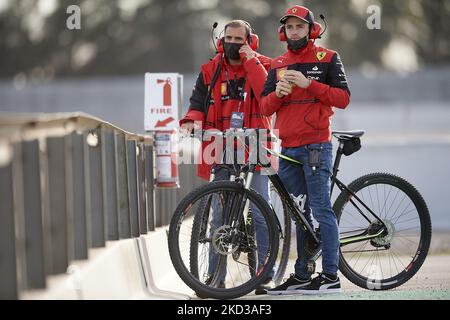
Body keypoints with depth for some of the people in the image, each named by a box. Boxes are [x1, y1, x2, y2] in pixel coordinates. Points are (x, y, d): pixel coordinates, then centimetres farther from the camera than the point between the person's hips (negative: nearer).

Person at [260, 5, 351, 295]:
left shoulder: (328, 59, 2)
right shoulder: (278, 65, 16)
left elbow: (343, 98, -7)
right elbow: (265, 107, 11)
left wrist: (308, 84, -16)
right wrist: (278, 92, -10)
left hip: (316, 146, -6)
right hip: (288, 148, 6)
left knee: (321, 209, -9)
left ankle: (331, 276, -9)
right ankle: (302, 275, 13)